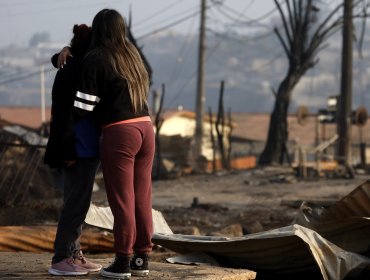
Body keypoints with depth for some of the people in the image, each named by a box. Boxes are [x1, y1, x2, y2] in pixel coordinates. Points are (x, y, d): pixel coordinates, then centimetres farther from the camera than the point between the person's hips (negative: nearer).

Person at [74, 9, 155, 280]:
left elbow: (84, 105, -8)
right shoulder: (132, 53, 15)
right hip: (145, 128, 6)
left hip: (118, 133, -6)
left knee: (122, 199, -1)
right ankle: (141, 258, 15)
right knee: (142, 198, 10)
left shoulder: (95, 59, -5)